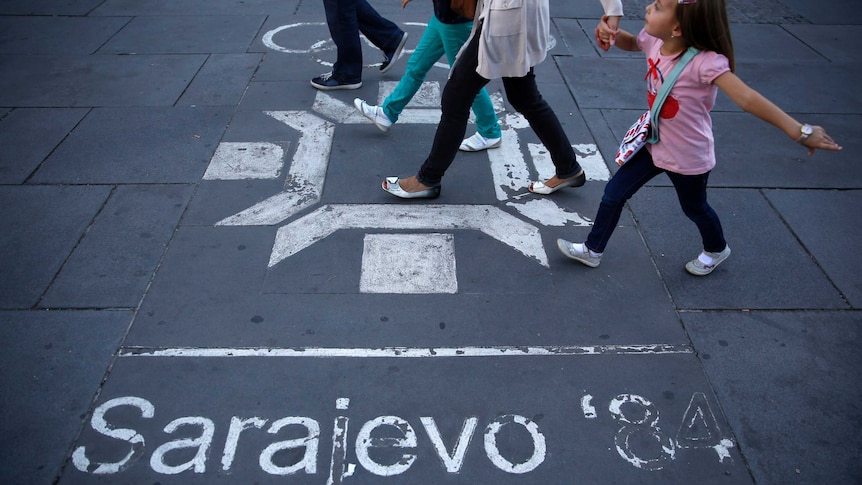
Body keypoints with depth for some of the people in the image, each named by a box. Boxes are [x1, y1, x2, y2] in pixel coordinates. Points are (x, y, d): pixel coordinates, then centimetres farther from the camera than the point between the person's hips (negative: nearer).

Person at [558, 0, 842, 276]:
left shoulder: (704, 62, -34)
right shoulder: (655, 40, -13)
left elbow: (747, 98, -43)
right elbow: (631, 43, 11)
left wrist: (800, 131, -49)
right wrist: (612, 33, -12)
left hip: (688, 156, -6)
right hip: (656, 144, 6)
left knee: (694, 208, 19)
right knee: (614, 193, 12)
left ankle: (716, 250, 51)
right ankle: (592, 250, 33)